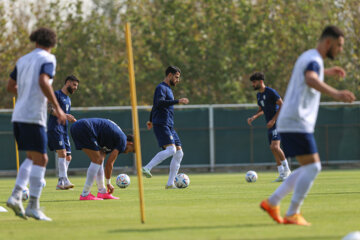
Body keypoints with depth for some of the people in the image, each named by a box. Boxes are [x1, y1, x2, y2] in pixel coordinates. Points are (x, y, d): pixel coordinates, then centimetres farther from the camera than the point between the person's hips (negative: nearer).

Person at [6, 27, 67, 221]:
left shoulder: (23, 60, 17)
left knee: (32, 158, 17)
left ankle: (16, 196, 3)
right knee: (40, 159, -5)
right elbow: (43, 82, -19)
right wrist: (57, 108, -17)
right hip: (33, 116, -7)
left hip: (18, 116, 7)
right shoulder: (48, 59, -3)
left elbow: (10, 86, 23)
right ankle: (33, 206, -9)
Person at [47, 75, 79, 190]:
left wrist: (74, 121, 11)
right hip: (55, 128, -9)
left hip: (64, 130, 9)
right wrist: (64, 115, -24)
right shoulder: (57, 94, -1)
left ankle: (60, 184, 7)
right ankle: (64, 180, -25)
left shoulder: (68, 99, 24)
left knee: (68, 157, 3)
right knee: (62, 153, -20)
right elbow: (51, 109, -14)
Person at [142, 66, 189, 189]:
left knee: (179, 152, 3)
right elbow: (160, 102, -26)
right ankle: (146, 168, -23)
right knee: (171, 150, -25)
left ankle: (170, 183, 2)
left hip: (169, 126, 10)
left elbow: (155, 106, 35)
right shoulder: (161, 88, -6)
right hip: (161, 125, -10)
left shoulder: (168, 89, 24)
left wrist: (151, 120, 45)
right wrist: (178, 101, -31)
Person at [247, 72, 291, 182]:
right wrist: (253, 117, 8)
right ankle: (282, 174, 9)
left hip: (277, 123, -9)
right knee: (273, 149, 5)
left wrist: (273, 120, -18)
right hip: (270, 125, 9)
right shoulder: (258, 95, 14)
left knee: (275, 146, -20)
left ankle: (286, 169, -9)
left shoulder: (271, 92, -11)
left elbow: (282, 106, -13)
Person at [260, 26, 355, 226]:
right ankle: (293, 214, -9)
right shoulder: (314, 60, -12)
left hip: (290, 124, 10)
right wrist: (335, 93, -50)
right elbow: (311, 80, -36)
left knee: (310, 168, 13)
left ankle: (272, 203, 13)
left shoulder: (307, 56, 19)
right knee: (312, 166, -11)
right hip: (297, 124, -10)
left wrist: (327, 72, 55)